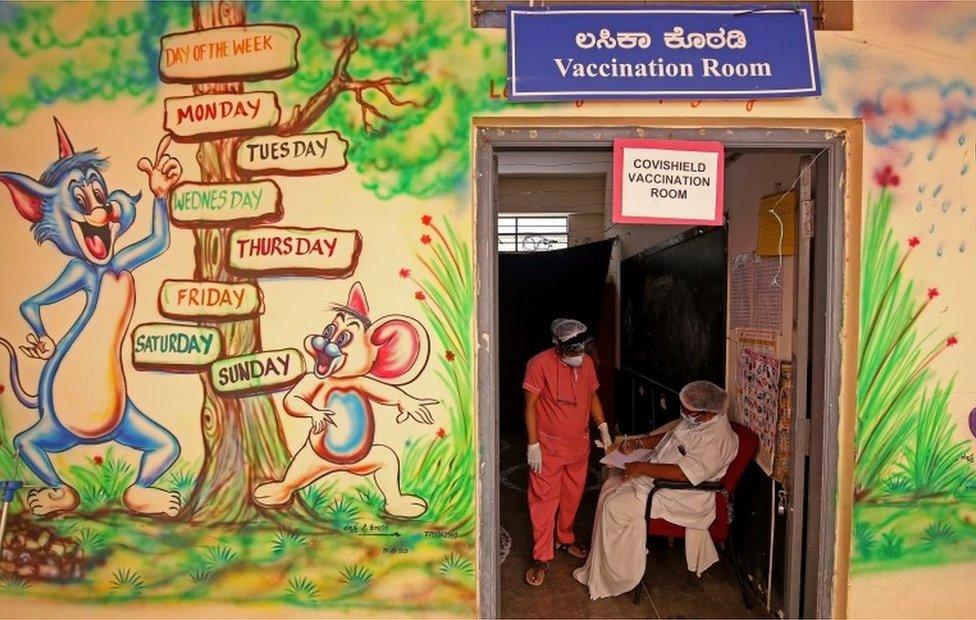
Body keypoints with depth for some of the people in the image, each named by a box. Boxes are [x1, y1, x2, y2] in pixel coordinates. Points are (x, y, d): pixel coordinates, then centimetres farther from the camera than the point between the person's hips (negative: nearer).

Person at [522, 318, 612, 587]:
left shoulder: (587, 363, -1)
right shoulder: (540, 364, -19)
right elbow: (530, 405, -15)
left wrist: (603, 429, 7)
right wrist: (533, 445, -17)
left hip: (579, 444, 6)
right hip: (549, 446, -5)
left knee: (573, 496, 18)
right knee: (544, 500, 0)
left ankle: (565, 539, 40)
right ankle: (541, 558, 10)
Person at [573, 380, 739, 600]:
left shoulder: (717, 437, -24)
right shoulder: (691, 421, 5)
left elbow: (685, 473, -31)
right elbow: (665, 435, 21)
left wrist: (643, 468, -26)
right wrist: (638, 442, 4)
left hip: (681, 497, -10)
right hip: (656, 479, 10)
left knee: (614, 507, -18)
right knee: (610, 486, 5)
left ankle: (611, 577, -1)